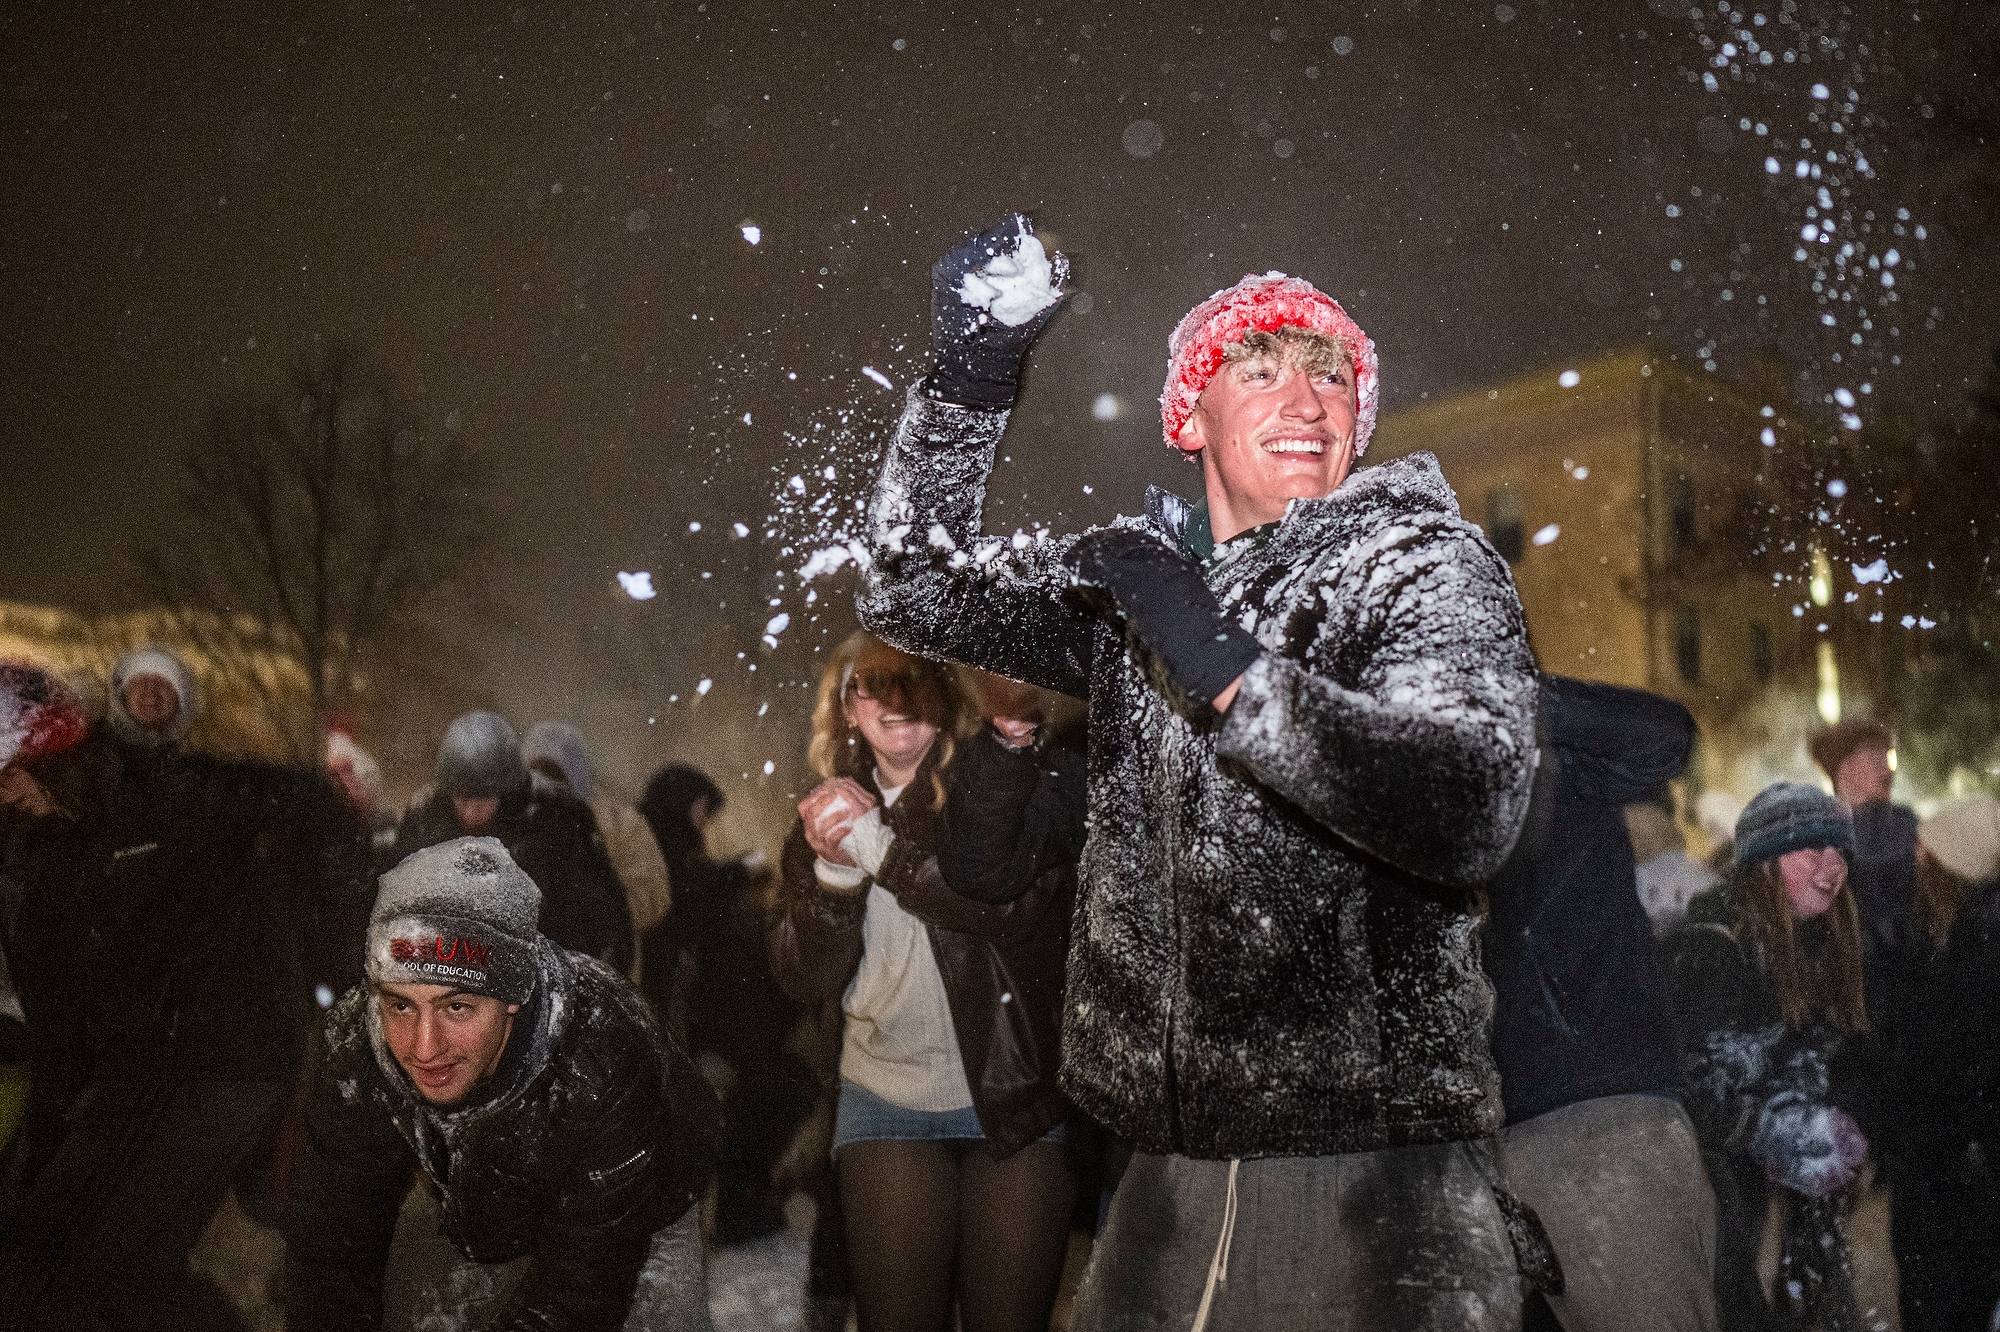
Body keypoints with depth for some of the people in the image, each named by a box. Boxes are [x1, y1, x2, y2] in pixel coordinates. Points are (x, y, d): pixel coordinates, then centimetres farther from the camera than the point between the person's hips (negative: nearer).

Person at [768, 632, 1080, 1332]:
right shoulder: (826, 815, 7)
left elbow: (1020, 907, -21)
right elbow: (807, 979, 0)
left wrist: (882, 845, -25)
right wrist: (832, 871, -18)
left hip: (1017, 1098, -2)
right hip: (887, 1107, 2)